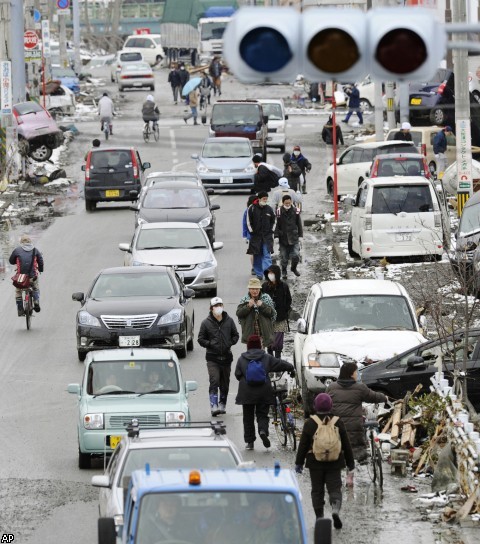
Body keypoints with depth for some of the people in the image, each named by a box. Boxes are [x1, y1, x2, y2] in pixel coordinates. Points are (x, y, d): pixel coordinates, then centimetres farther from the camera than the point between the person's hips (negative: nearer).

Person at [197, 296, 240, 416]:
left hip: (226, 356, 3)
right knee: (214, 381, -16)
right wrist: (211, 344, -13)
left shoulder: (229, 321, 5)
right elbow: (201, 339, 3)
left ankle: (222, 404, 26)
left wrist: (230, 343, -4)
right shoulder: (206, 323, -2)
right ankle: (214, 406, -21)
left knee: (225, 383, 11)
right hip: (212, 358, -3)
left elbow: (235, 335, 14)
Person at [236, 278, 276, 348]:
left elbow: (272, 313, -4)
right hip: (249, 333, 1)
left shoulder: (266, 298, 2)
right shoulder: (244, 300, 4)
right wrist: (248, 306, -17)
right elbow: (238, 313, -3)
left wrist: (262, 306, -18)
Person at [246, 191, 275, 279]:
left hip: (267, 236, 0)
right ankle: (259, 274, 17)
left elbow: (273, 221, 16)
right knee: (257, 256, 7)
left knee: (267, 255, -9)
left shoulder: (269, 209, 4)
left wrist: (270, 231, 9)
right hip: (255, 236, 0)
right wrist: (252, 231, -3)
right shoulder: (252, 209, -3)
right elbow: (249, 222, 3)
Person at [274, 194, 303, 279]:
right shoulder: (279, 212, -4)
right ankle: (284, 272, 24)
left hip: (294, 237, 1)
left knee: (296, 255, -6)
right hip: (283, 238, -1)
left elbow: (299, 224, 8)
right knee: (284, 257, 5)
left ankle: (294, 268, 23)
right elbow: (276, 225, 0)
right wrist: (276, 236, -6)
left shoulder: (295, 211, 0)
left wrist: (300, 235, 5)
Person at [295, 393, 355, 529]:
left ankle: (319, 517, 9)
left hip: (315, 463, -1)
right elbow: (346, 445, 5)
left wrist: (299, 463, 7)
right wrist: (350, 463, 14)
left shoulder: (310, 423, -4)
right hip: (334, 463, 1)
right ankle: (336, 509, -24)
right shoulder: (338, 422, -1)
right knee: (334, 488, 3)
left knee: (317, 490, 10)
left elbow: (303, 445, -1)